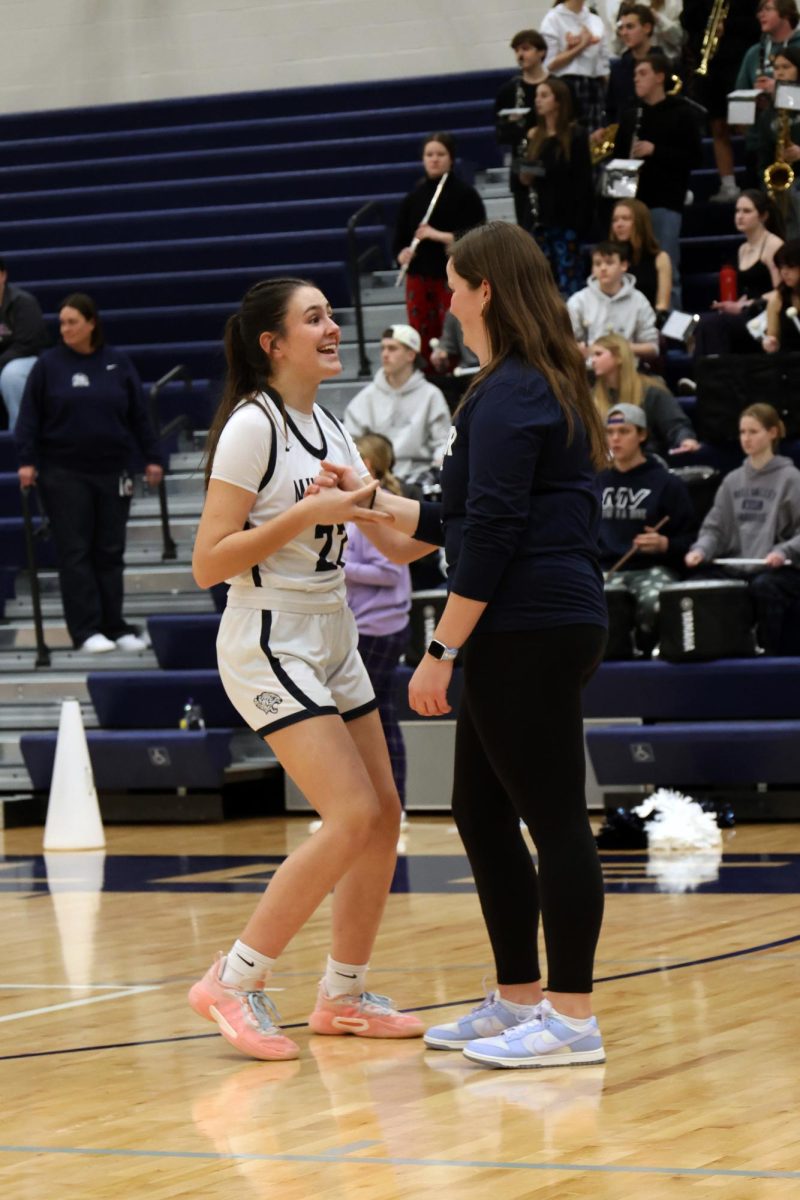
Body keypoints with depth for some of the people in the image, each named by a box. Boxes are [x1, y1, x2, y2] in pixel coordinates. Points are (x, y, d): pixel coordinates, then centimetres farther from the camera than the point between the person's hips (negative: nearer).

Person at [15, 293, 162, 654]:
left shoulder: (117, 363, 5)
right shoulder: (48, 365, -2)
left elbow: (138, 415, 9)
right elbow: (29, 417, -1)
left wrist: (152, 457, 7)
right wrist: (27, 460, -10)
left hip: (111, 471, 2)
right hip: (65, 474, -2)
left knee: (110, 552, 6)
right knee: (75, 552, -3)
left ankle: (115, 627, 11)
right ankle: (86, 631, -2)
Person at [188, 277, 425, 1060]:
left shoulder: (328, 427, 12)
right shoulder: (252, 426, -13)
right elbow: (207, 563, -18)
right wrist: (307, 514, -22)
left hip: (332, 644, 8)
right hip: (268, 644, -8)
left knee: (383, 816, 5)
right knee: (353, 815, -17)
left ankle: (342, 996, 18)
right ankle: (233, 983, -9)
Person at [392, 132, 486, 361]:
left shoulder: (465, 194, -3)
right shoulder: (414, 198, 10)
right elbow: (399, 239, 14)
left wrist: (439, 236, -19)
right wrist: (402, 254, -9)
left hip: (454, 277, -4)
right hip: (419, 278, 4)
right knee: (422, 343, 3)